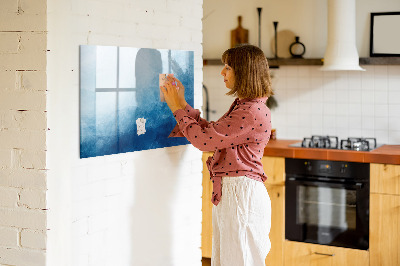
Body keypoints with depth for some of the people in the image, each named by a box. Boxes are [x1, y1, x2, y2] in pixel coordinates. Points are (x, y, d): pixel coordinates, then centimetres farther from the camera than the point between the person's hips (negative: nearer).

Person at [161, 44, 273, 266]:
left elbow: (204, 139, -19)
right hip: (228, 192, 10)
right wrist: (182, 104, 15)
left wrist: (178, 108, -7)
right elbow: (210, 132, 17)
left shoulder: (253, 112, -20)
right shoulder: (242, 106, 14)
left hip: (241, 194, -10)